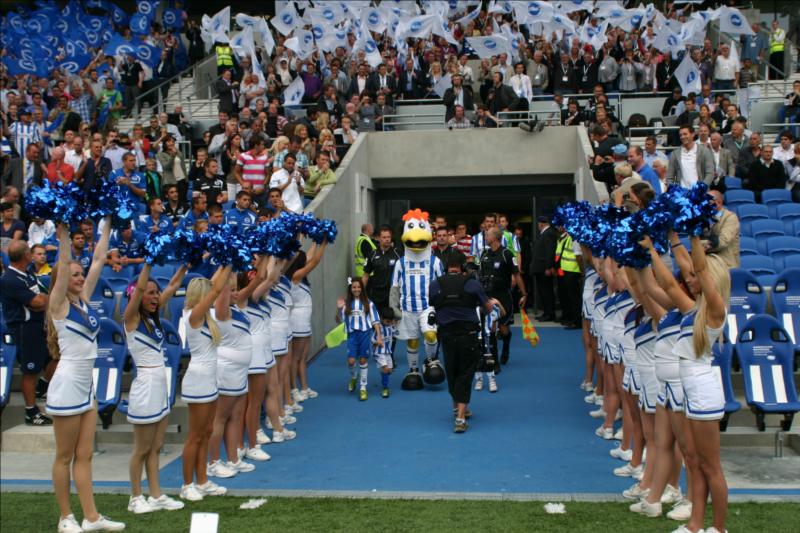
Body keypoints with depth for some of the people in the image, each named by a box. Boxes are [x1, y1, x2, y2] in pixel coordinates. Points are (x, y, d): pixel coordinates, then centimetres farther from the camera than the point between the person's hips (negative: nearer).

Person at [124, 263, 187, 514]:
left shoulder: (153, 317, 8)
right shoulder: (131, 319, -11)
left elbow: (174, 285, 11)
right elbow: (139, 287, -26)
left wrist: (186, 262, 8)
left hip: (161, 386, 8)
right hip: (145, 386, -8)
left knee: (156, 448, 13)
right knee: (142, 449, 5)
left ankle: (156, 496, 21)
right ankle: (136, 498, 18)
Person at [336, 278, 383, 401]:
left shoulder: (368, 303, 3)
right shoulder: (346, 303, 4)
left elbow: (375, 320, 5)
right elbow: (339, 320, 5)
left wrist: (379, 336, 0)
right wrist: (339, 309, -12)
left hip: (365, 333, 0)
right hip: (352, 334, 0)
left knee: (363, 360, 2)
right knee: (351, 360, -8)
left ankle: (363, 388, 13)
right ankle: (353, 377, 25)